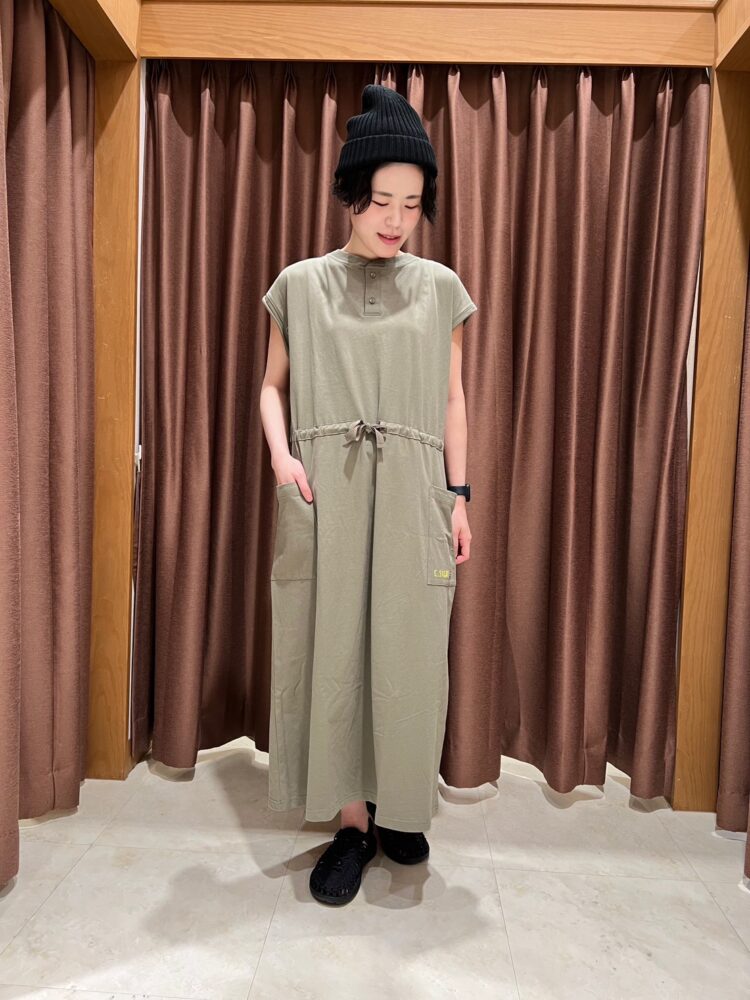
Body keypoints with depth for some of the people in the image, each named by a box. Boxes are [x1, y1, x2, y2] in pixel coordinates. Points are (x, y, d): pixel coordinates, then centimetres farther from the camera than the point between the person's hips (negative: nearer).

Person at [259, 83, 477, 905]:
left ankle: (399, 807, 29)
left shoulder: (440, 288, 9)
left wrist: (459, 495, 4)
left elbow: (451, 398, 9)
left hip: (413, 498, 1)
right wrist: (280, 451, -9)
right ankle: (353, 821, 21)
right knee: (332, 648, 4)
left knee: (410, 652, 5)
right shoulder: (300, 285, 6)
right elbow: (274, 383, 10)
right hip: (325, 496, 0)